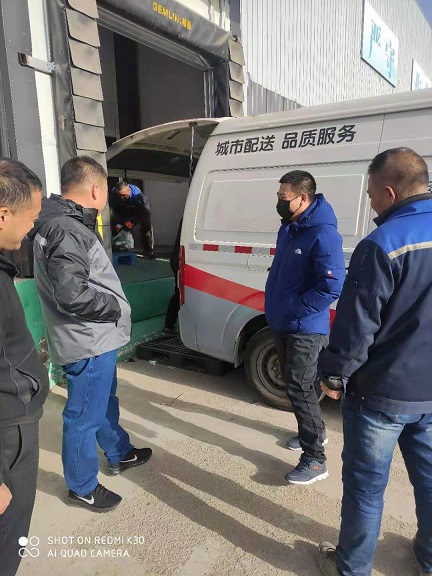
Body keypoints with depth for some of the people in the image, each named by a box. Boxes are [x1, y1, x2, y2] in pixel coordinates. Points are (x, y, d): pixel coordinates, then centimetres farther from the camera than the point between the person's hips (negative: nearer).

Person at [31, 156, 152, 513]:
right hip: (88, 342, -11)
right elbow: (71, 295, -29)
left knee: (105, 401, 26)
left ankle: (119, 454, 47)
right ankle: (82, 487, 28)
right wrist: (116, 308, -17)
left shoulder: (68, 223, 11)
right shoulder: (67, 231, -23)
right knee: (85, 416, 7)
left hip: (96, 338, 11)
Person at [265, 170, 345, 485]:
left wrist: (296, 310, -20)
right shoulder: (288, 228, 8)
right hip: (283, 323, 9)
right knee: (294, 383, 20)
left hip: (305, 329, -9)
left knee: (300, 389, -3)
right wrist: (278, 308, 11)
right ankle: (315, 432, 41)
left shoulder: (323, 234, -21)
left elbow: (333, 286, -27)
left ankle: (315, 460, 12)